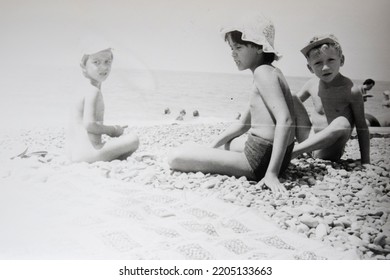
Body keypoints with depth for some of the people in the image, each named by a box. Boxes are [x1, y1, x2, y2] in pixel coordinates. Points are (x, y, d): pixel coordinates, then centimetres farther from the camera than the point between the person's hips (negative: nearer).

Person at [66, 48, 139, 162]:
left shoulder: (88, 90, 17)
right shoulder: (94, 91, -13)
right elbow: (89, 124, -24)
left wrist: (113, 130, 10)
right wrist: (113, 129, -9)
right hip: (86, 152, -10)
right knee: (133, 139, -12)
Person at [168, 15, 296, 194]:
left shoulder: (263, 72, -16)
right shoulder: (269, 73, 16)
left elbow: (285, 120, -29)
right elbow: (244, 123, 22)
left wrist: (272, 173, -33)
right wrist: (212, 146, 18)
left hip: (260, 160, -11)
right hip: (260, 148, 11)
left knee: (175, 158, -14)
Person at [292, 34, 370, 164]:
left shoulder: (351, 91, -15)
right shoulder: (312, 85, -3)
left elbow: (362, 127, -10)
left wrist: (365, 162, -10)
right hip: (308, 140, 4)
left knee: (342, 123, -37)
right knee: (290, 99, -6)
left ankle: (291, 152, -32)